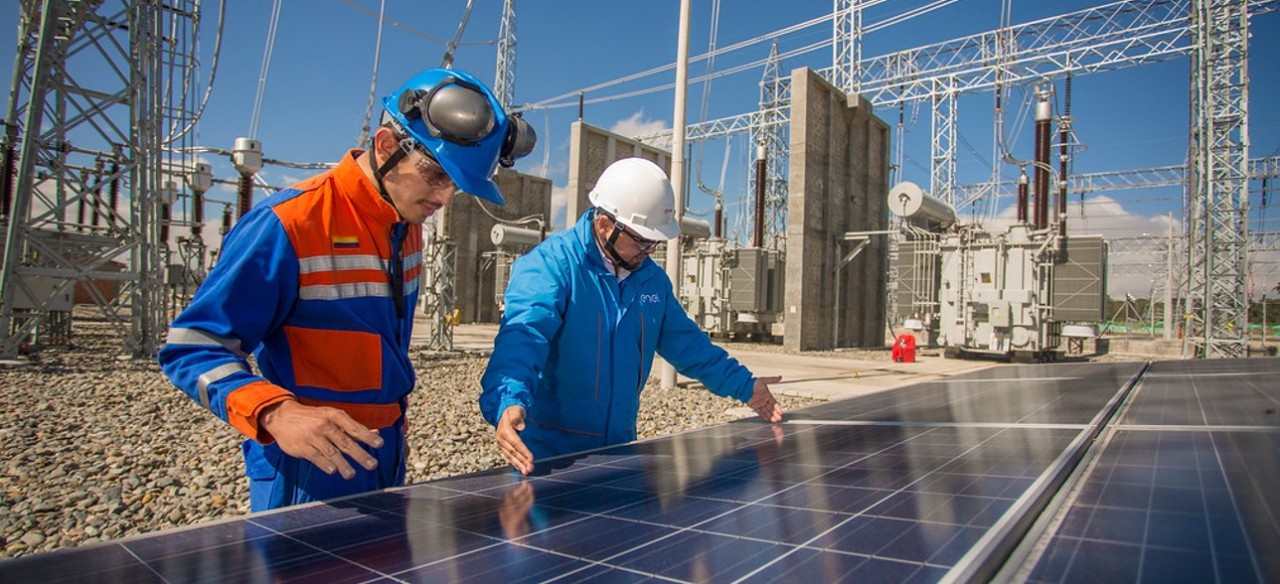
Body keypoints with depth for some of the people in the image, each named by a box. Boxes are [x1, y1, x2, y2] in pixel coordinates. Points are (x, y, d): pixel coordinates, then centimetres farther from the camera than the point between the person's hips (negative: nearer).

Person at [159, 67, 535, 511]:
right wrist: (277, 413, -34)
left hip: (386, 457, 8)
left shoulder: (409, 228, 4)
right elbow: (192, 346, -18)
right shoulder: (290, 224, -20)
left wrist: (395, 429, 18)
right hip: (308, 471, -8)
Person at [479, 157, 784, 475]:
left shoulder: (653, 278, 7)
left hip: (619, 447, 6)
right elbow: (522, 336, -33)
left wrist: (744, 386, 16)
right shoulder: (550, 264, -17)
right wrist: (509, 402, -51)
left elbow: (687, 343, 17)